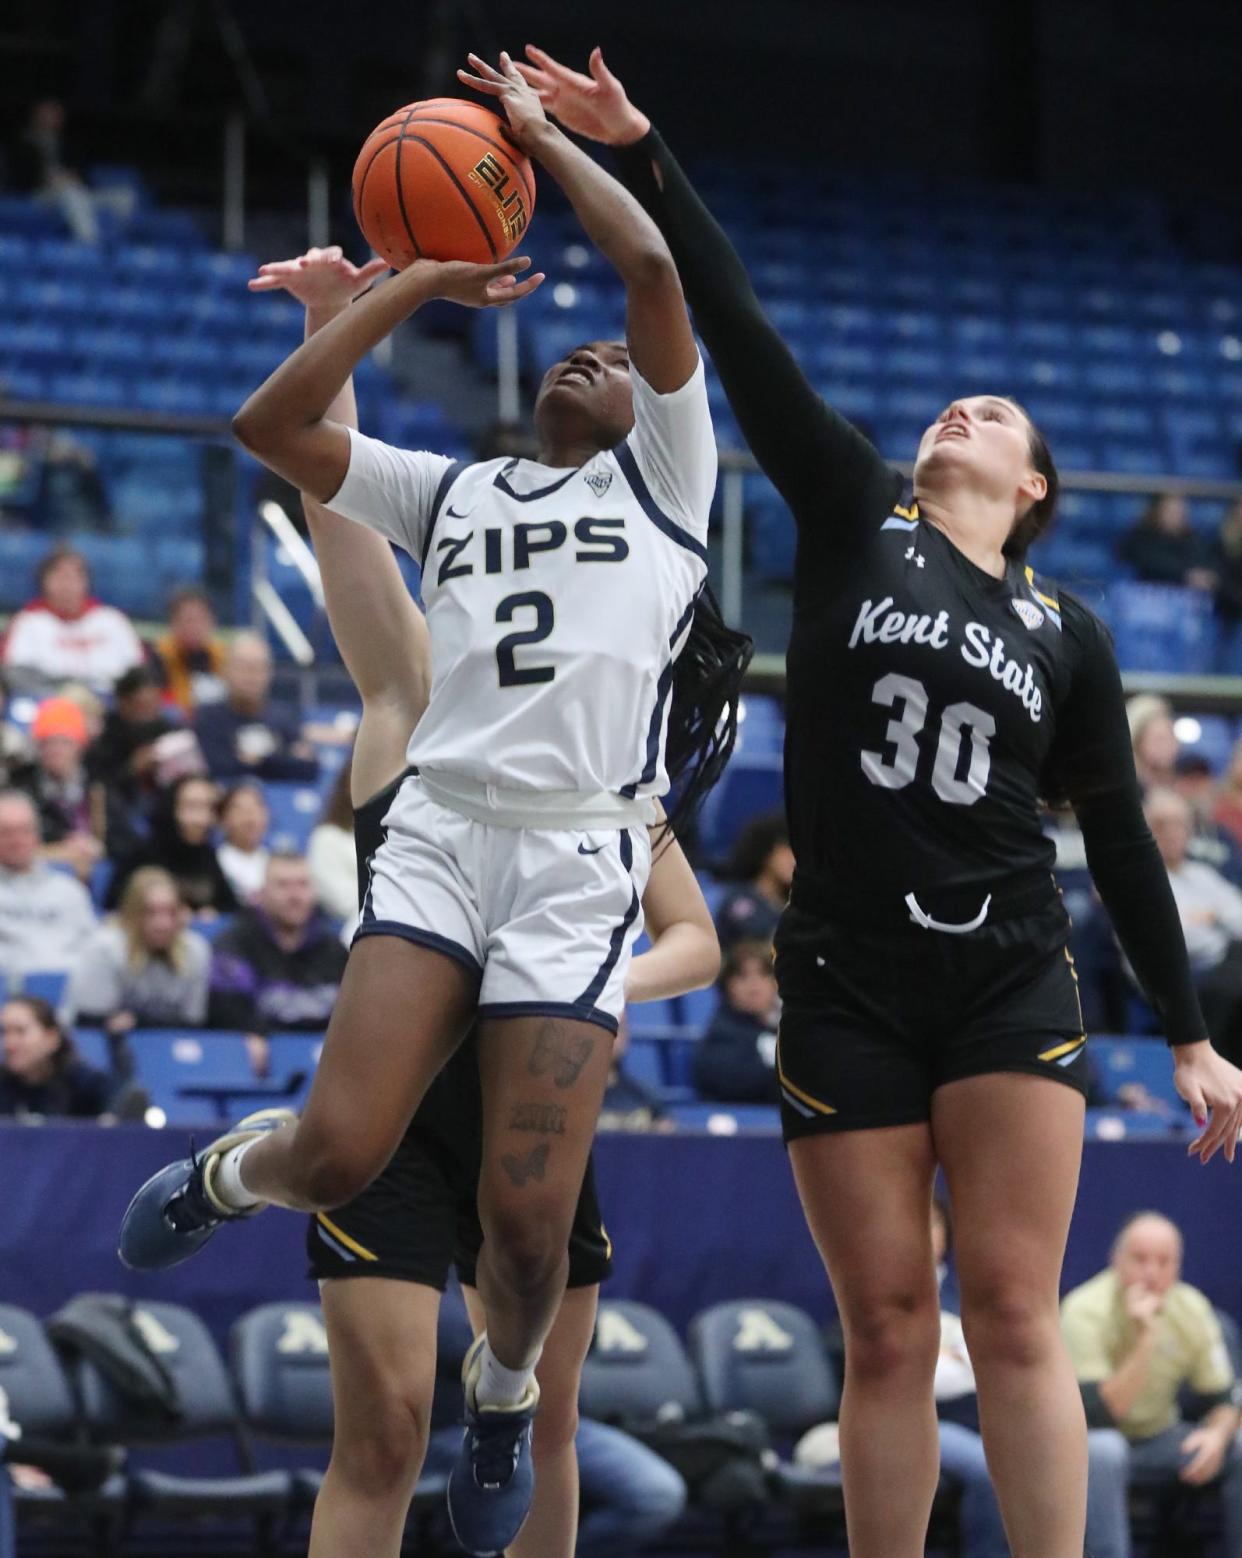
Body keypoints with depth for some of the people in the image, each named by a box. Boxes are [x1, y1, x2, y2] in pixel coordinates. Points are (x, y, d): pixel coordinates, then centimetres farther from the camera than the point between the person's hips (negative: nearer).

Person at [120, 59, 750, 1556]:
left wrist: (541, 133, 10)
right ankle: (226, 1174, 20)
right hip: (437, 831, 2)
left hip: (579, 859, -2)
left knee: (528, 1213, -8)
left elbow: (654, 269, 0)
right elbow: (270, 422, 12)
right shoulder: (450, 491, 22)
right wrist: (417, 281, 15)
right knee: (340, 1151, -16)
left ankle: (501, 1397, 24)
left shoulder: (661, 476, 13)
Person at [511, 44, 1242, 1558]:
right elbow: (739, 336, 0)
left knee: (1013, 1317, -7)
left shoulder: (1067, 634, 9)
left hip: (1012, 989, 0)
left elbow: (1121, 840, 13)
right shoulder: (856, 517, 7)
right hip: (846, 986, 0)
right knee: (887, 1334, 1)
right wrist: (641, 156, -7)